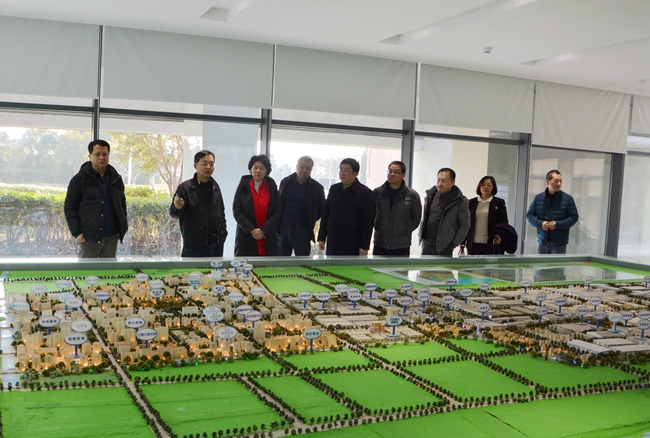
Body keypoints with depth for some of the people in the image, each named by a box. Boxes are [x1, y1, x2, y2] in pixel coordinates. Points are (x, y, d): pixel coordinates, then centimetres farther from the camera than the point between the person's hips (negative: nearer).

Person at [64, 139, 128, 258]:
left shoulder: (116, 179, 10)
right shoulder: (79, 179, -3)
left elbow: (122, 204, 18)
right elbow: (69, 207, -3)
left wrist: (122, 229, 9)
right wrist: (76, 232, -10)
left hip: (112, 237, 4)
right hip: (89, 237, -4)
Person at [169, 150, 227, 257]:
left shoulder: (215, 187, 12)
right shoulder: (185, 188, -4)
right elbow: (173, 213, -3)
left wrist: (223, 233, 12)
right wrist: (178, 208, -24)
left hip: (216, 244, 5)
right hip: (194, 246, -5)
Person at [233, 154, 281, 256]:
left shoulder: (272, 187, 7)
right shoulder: (243, 186, 4)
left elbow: (278, 211, 2)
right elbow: (236, 211, -2)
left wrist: (263, 230, -10)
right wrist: (251, 230, -12)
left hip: (268, 238, 1)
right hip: (245, 237, -1)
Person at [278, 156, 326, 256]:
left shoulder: (316, 188, -2)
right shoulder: (285, 182, 6)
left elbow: (321, 210, 9)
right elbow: (278, 204, 15)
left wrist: (310, 223, 5)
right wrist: (277, 225, 8)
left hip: (302, 232, -2)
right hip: (283, 230, 2)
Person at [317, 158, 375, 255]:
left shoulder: (365, 193, -4)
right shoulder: (333, 189, 10)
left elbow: (368, 223, -6)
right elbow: (325, 215, 14)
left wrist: (364, 246, -10)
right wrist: (321, 238, 10)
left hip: (353, 247, -4)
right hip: (332, 244, 4)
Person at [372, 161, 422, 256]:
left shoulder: (412, 195, -3)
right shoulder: (377, 192, 1)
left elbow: (416, 218, 9)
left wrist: (406, 231, 6)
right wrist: (377, 229, 10)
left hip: (401, 247, -2)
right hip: (379, 245, 2)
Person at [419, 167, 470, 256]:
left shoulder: (460, 201, -7)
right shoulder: (430, 195, 8)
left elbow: (464, 225, -5)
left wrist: (454, 243, -9)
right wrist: (421, 236, 11)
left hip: (444, 247, -5)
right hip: (426, 244, 5)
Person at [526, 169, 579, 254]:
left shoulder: (568, 198, -1)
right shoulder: (538, 198, 5)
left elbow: (574, 217, 0)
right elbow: (529, 214, 9)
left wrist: (558, 224, -14)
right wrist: (540, 223, -10)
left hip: (559, 243, -3)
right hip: (542, 241, 3)